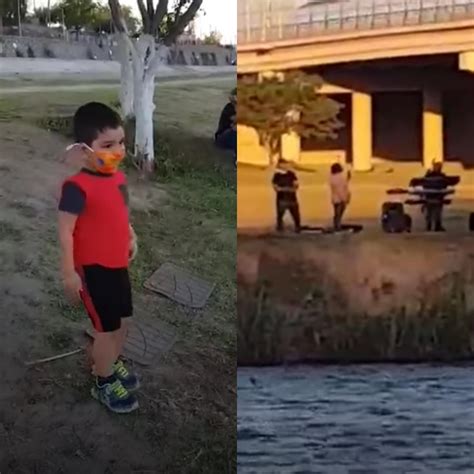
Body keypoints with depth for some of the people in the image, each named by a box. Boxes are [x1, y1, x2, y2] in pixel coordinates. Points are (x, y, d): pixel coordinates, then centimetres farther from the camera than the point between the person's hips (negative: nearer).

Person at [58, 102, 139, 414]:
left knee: (124, 320, 20)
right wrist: (69, 272, -19)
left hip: (118, 265, 8)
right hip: (93, 269, -8)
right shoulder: (78, 187, -24)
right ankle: (104, 384, 24)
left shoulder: (119, 178, 1)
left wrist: (131, 239, 13)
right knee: (107, 328, 3)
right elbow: (66, 231, -21)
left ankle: (113, 364, 45)